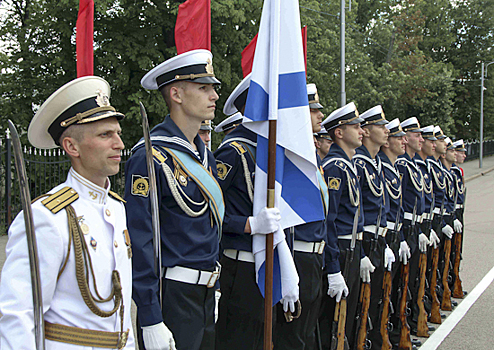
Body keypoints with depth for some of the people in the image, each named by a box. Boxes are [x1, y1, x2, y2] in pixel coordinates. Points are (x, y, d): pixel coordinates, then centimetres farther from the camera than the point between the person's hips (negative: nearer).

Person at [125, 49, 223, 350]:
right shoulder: (151, 158, -16)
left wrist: (214, 289, 19)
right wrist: (151, 321, -20)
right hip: (171, 296, -8)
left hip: (205, 292, 8)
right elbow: (139, 241, -19)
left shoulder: (205, 154, 11)